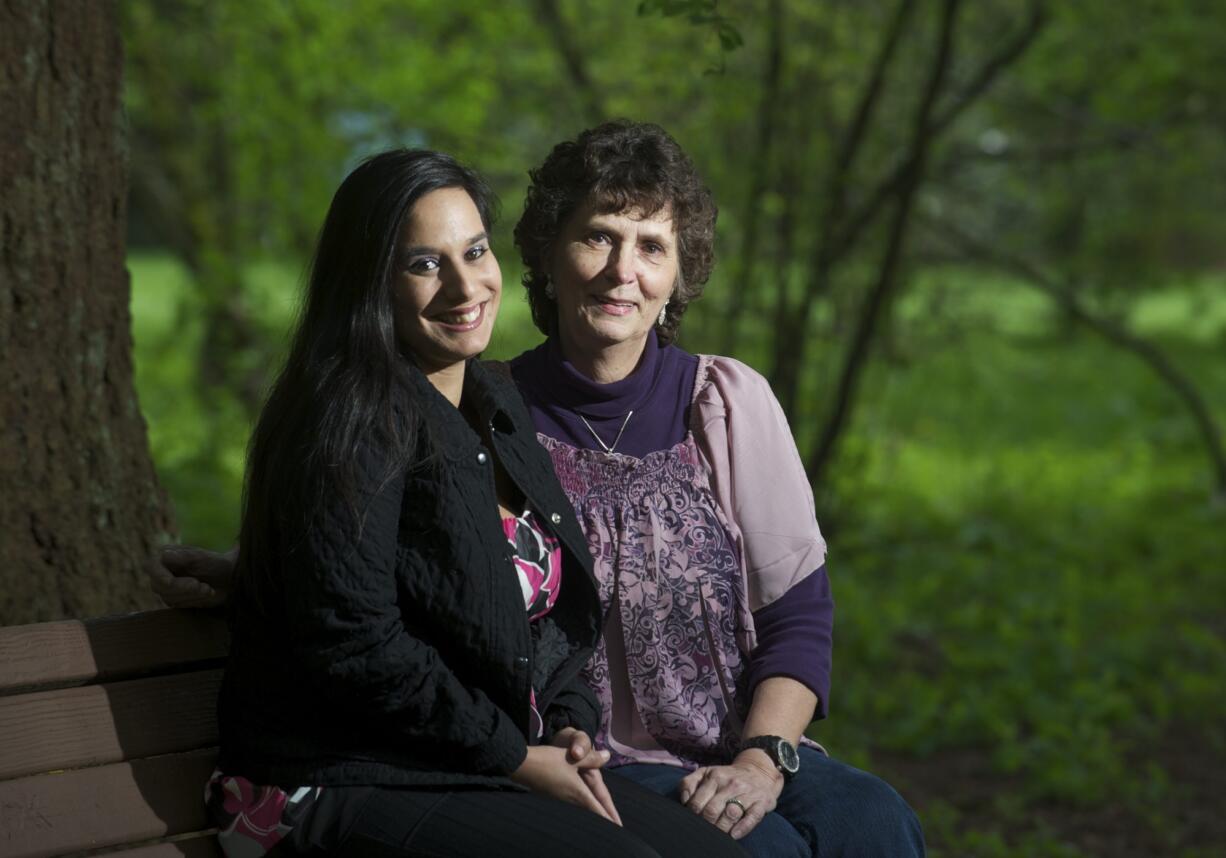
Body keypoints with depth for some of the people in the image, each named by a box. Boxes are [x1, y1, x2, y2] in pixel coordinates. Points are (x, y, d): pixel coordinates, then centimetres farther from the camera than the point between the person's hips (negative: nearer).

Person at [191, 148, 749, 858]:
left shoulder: (498, 406, 14)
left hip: (496, 768, 8)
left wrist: (569, 725, 2)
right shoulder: (351, 422, -14)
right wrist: (517, 758, -14)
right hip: (344, 790, -8)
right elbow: (352, 645, -20)